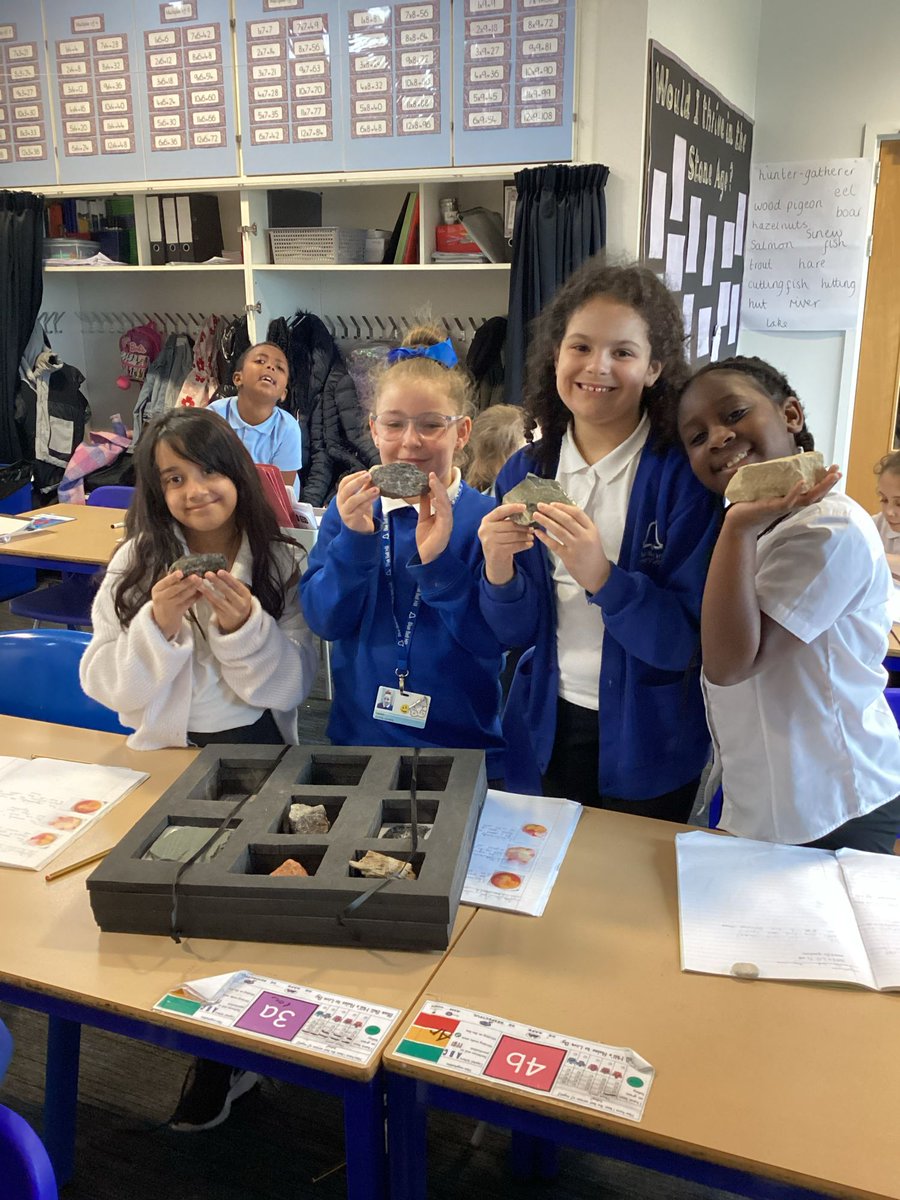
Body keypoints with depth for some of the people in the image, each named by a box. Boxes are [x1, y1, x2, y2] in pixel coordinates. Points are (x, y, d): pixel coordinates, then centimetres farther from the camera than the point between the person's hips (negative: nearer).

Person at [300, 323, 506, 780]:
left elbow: (495, 639, -17)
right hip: (358, 735, 2)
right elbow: (325, 620, -9)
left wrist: (438, 559, -28)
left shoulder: (485, 518, -10)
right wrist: (354, 539, -23)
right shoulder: (351, 508, -2)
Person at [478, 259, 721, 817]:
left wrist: (601, 575, -32)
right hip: (547, 730, 3)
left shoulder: (686, 475, -14)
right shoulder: (525, 471, -3)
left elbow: (685, 643, -17)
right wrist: (500, 569, -21)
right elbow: (517, 631, -1)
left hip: (649, 742, -3)